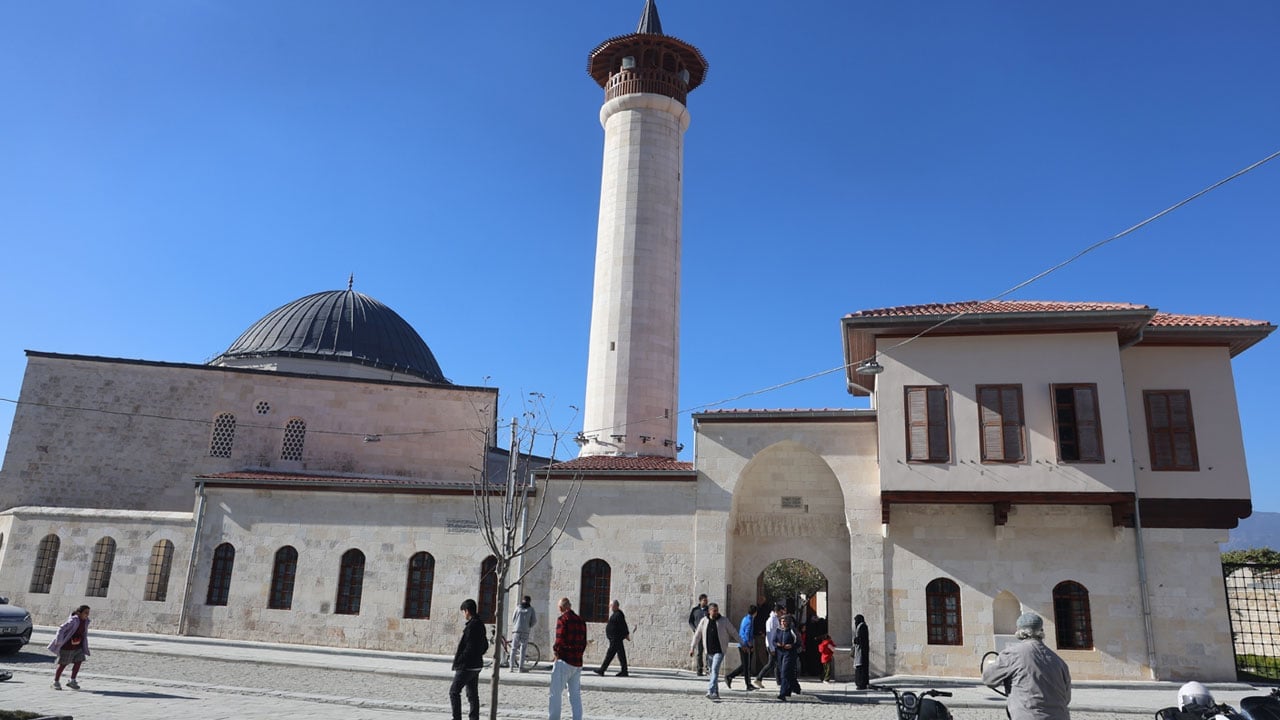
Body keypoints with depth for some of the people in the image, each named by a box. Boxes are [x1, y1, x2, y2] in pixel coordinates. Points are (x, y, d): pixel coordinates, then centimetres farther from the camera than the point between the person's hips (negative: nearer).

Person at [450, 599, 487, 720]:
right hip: (476, 665, 9)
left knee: (454, 691, 1)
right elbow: (485, 646, 16)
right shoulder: (480, 625, 10)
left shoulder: (471, 626, -18)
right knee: (473, 694, 12)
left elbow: (470, 648, -22)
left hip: (466, 666, -9)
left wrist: (459, 659, -11)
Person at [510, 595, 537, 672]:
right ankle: (520, 668, -2)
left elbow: (513, 618, 9)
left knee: (513, 649, 6)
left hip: (516, 630, 1)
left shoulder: (518, 607, 6)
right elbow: (534, 621, 2)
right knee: (522, 650, 3)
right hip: (525, 631, 0)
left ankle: (512, 667, 2)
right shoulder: (531, 609, 5)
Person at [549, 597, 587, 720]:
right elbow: (584, 643, 11)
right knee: (575, 694, 12)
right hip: (578, 662, 6)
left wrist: (555, 649, 2)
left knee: (556, 693, 2)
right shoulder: (581, 621, 11)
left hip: (564, 661, -6)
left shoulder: (563, 619, -9)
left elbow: (560, 641, -16)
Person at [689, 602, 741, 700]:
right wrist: (692, 648, 6)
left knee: (715, 669, -18)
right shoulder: (704, 621, 3)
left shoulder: (724, 620, -2)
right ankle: (716, 693, 24)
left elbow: (733, 633, 5)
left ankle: (710, 692, -24)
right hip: (709, 651, 3)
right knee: (712, 671, 11)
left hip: (719, 651, -3)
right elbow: (697, 635, 9)